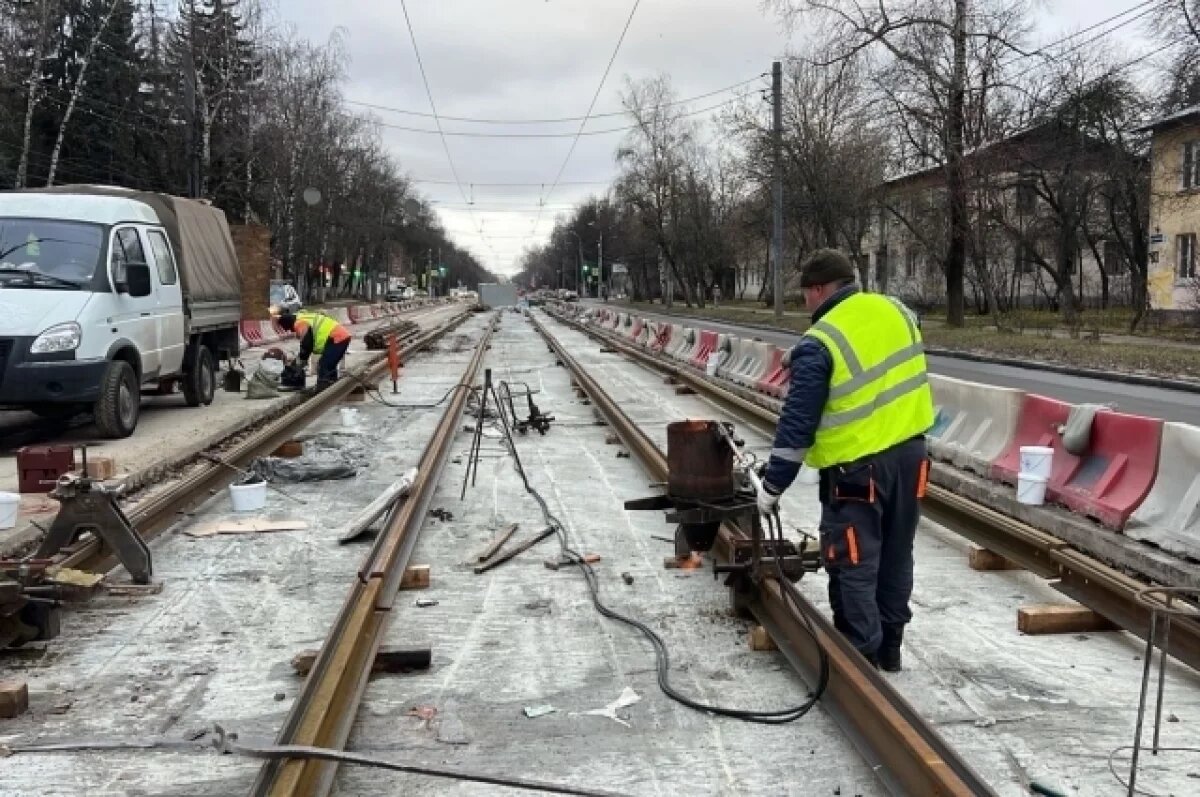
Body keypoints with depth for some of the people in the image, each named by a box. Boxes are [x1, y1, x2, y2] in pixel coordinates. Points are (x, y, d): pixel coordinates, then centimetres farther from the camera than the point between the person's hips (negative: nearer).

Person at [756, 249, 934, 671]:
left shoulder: (820, 342, -15)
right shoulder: (896, 310, 4)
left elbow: (798, 422, -13)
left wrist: (773, 485, -5)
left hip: (857, 467, -7)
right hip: (910, 451, 7)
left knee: (853, 566, 4)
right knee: (896, 557, 18)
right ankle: (889, 647, 31)